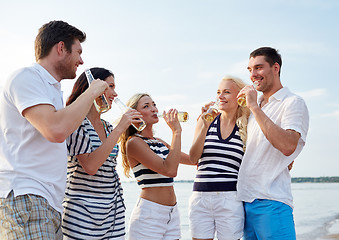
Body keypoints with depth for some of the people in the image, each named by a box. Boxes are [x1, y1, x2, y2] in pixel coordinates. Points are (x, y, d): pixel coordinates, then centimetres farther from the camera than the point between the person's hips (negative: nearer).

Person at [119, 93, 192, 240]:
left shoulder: (159, 142, 14)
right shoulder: (134, 142, -11)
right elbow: (170, 170, -21)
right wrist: (176, 131, -15)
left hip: (172, 213, 7)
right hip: (148, 215, -7)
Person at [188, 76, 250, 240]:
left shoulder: (246, 128, 4)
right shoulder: (205, 121, 8)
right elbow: (193, 159, -1)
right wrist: (205, 127, -10)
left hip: (231, 199, -1)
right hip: (201, 197, 2)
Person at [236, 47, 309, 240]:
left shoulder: (293, 103, -4)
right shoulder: (258, 106, 19)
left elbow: (288, 146, -23)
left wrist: (255, 108, -19)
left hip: (272, 202, -7)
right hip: (245, 199, 8)